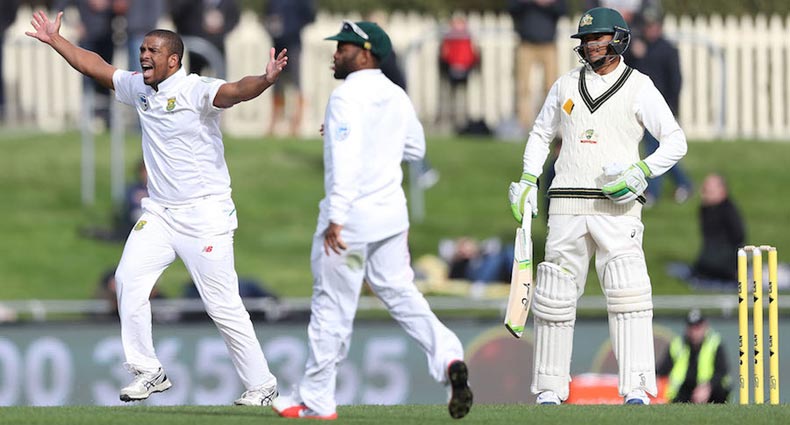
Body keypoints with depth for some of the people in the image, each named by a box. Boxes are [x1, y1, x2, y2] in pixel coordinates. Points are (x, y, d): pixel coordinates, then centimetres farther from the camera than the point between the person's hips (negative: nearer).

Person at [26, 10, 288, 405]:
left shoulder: (196, 90, -16)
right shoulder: (139, 88, 8)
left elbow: (236, 91, -35)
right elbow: (95, 66, 22)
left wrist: (266, 79, -54)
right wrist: (55, 40, 26)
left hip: (204, 214, -7)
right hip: (159, 213, 7)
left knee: (222, 304, -8)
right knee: (129, 279, -5)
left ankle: (261, 384, 2)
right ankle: (148, 372, 5)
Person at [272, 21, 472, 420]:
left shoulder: (348, 96, -15)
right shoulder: (397, 97, 10)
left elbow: (346, 160, -24)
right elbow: (415, 148, 23)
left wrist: (336, 218, -27)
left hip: (352, 213, -7)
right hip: (391, 212, 8)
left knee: (332, 305, 1)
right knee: (400, 293, 11)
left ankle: (315, 399, 8)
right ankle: (448, 358, -10)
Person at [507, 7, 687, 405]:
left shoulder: (639, 87, 1)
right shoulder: (566, 85, 12)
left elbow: (676, 141, -1)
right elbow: (540, 134, 24)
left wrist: (642, 171, -17)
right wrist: (528, 182, 10)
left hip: (617, 207, -3)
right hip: (567, 206, 3)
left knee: (628, 294, -16)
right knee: (555, 297, 3)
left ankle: (636, 388, -19)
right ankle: (550, 389, 11)